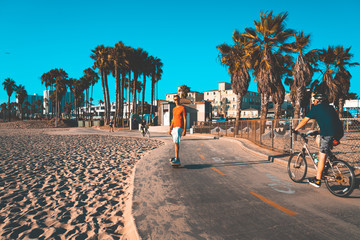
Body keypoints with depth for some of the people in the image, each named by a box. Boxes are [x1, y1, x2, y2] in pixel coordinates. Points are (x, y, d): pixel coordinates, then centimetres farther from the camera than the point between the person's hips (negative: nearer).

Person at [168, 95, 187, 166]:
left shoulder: (182, 108, -5)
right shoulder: (174, 109, 18)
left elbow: (185, 119, -10)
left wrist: (185, 130, -16)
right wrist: (170, 128, 16)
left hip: (179, 127, -8)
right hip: (174, 127, 8)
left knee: (176, 142, -17)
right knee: (175, 143, 10)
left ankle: (177, 160, -20)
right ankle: (177, 157, 18)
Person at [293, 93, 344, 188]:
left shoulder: (316, 108, 5)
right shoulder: (330, 108, 25)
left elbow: (304, 120, 8)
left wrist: (295, 129, 19)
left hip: (328, 134, -7)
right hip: (339, 133, 8)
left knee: (322, 156, -2)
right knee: (319, 140, 28)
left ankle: (317, 180, 3)